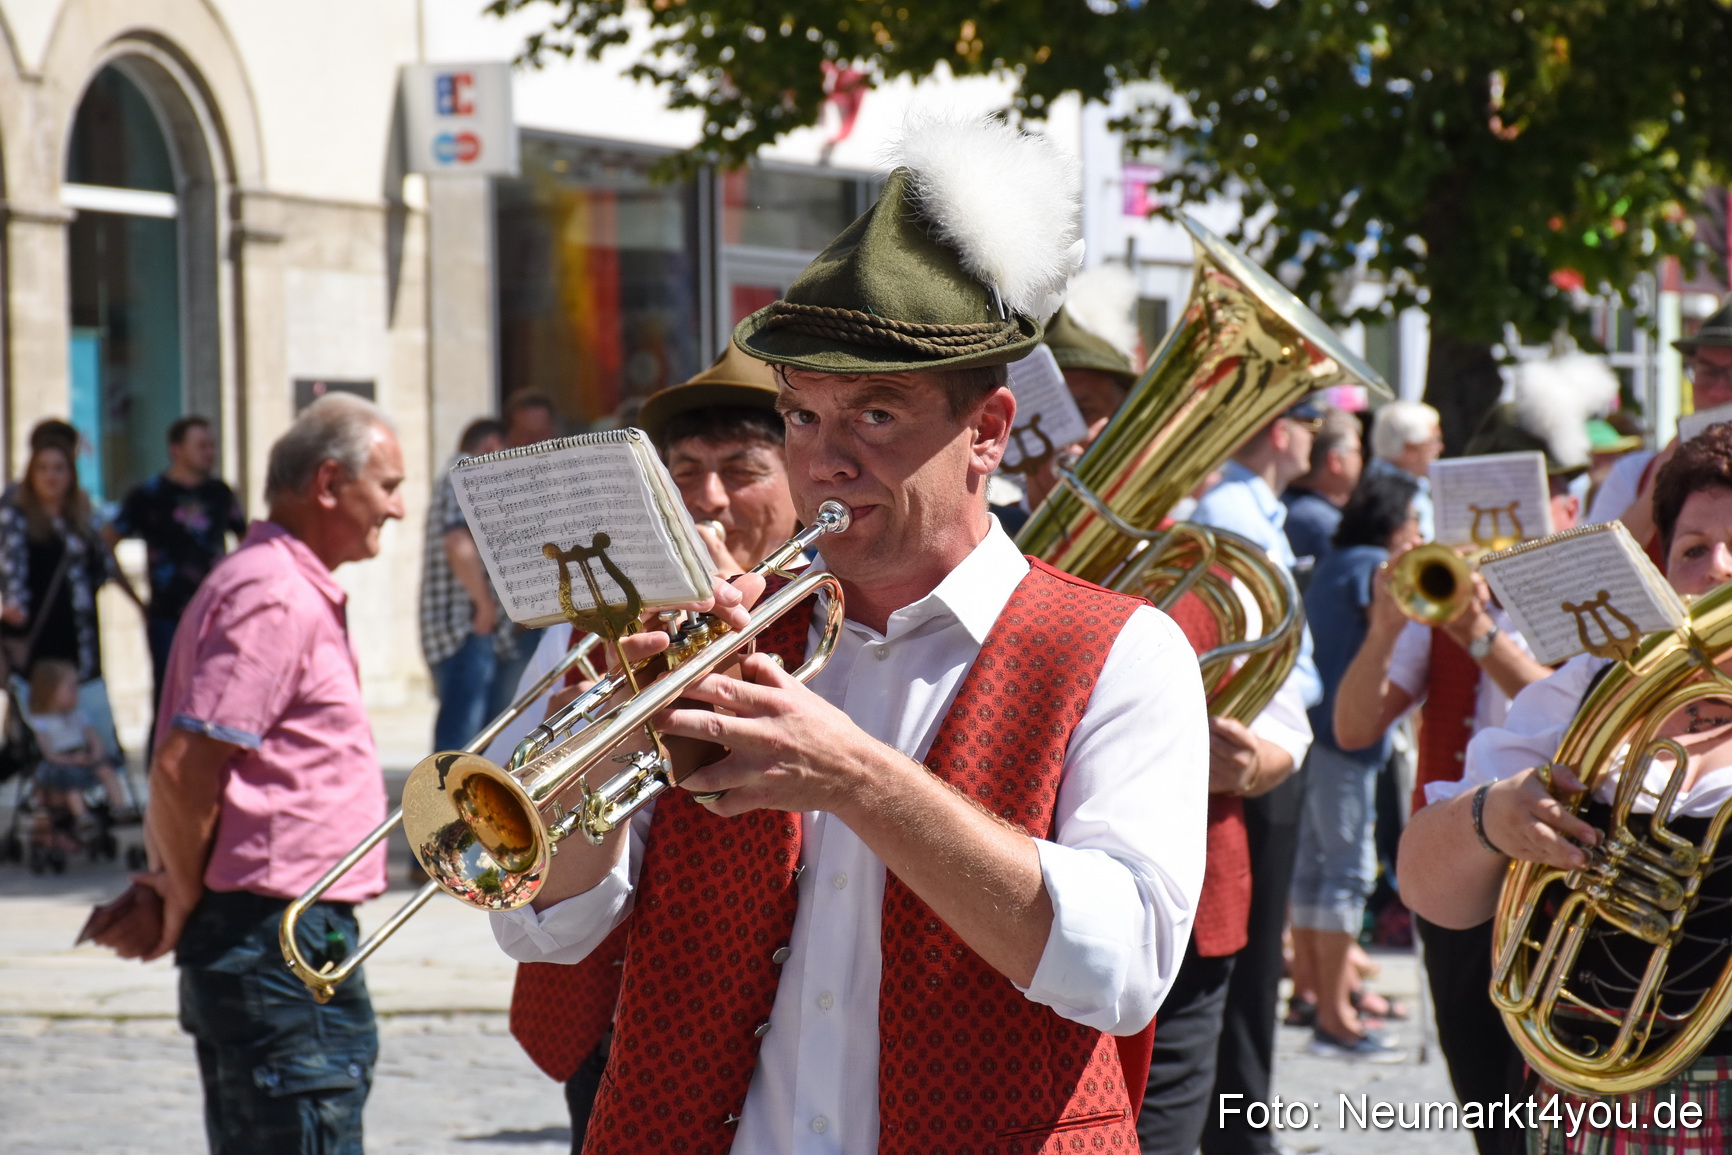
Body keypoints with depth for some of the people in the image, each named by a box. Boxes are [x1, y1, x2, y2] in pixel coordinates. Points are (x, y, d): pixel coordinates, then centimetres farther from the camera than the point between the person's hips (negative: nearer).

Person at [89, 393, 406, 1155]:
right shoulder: (275, 597, -14)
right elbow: (182, 770, -21)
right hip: (280, 940, -11)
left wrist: (174, 894, 10)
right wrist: (183, 902, -8)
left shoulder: (293, 590, 19)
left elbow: (184, 772, 22)